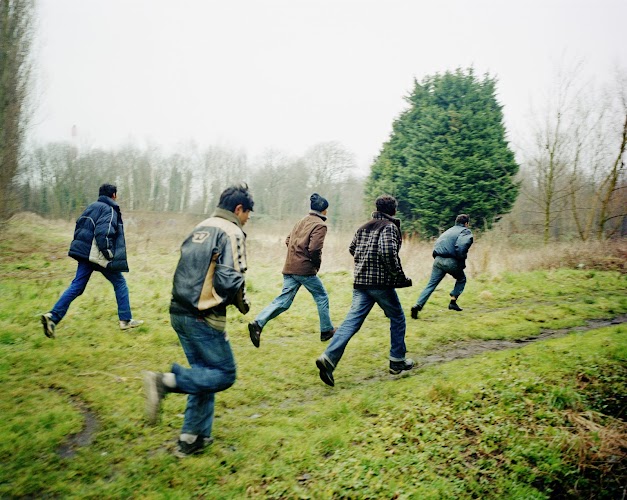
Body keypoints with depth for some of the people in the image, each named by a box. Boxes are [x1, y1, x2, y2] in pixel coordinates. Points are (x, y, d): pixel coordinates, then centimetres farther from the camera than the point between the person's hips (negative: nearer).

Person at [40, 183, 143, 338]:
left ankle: (53, 316, -5)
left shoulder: (91, 207, 17)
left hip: (85, 254, 7)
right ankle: (126, 320, 10)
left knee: (76, 286, 7)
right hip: (99, 256, -7)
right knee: (120, 283, 7)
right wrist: (108, 252, -20)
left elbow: (78, 226, 18)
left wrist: (80, 247, 20)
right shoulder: (110, 210, -10)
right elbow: (102, 231, -24)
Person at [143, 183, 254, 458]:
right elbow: (229, 279, -19)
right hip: (204, 318, -9)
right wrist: (243, 303, 0)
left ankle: (192, 439, 21)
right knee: (224, 374, 4)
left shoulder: (200, 228, 16)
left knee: (205, 373, 18)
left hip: (179, 312, 9)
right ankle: (167, 382, -13)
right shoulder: (231, 233, -9)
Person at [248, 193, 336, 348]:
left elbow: (288, 240, 17)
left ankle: (258, 323, -9)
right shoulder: (320, 225, -9)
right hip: (305, 269, -7)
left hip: (290, 267, 7)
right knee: (322, 297, 12)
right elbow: (314, 248, -20)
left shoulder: (302, 221, 16)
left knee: (283, 301, 5)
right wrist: (317, 264, -4)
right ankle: (326, 331, 21)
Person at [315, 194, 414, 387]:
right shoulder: (389, 227, -7)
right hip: (381, 282, -6)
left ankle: (329, 358, -15)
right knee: (397, 318, 14)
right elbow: (388, 253, -21)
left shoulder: (364, 227, 15)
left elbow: (352, 249, 23)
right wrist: (400, 277, -12)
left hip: (360, 281, 6)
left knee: (352, 321, 0)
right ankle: (398, 361, 22)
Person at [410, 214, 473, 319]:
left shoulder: (448, 231, 26)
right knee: (461, 279, 24)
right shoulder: (466, 232, 3)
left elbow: (437, 244, 22)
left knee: (431, 284, 5)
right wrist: (462, 261, -7)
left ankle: (418, 305, -10)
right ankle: (453, 301, 16)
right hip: (451, 262, -5)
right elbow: (461, 246, -17)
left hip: (438, 260, 5)